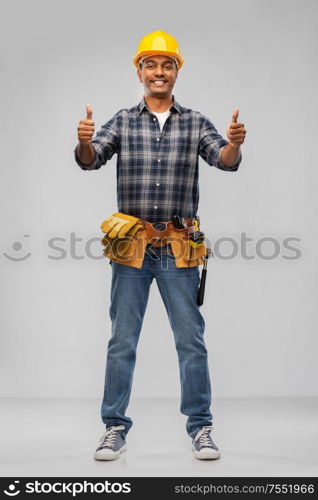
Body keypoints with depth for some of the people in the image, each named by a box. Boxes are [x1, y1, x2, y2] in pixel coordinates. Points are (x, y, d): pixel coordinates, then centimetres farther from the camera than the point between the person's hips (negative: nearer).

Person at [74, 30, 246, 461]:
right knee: (122, 340, 5)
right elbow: (91, 160, -5)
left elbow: (225, 161, -6)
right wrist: (84, 142, -29)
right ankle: (115, 427, 15)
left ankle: (200, 427, 14)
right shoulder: (123, 122, 7)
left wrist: (234, 143, -29)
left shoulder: (195, 122, 6)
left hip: (179, 249, 0)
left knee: (191, 339, 3)